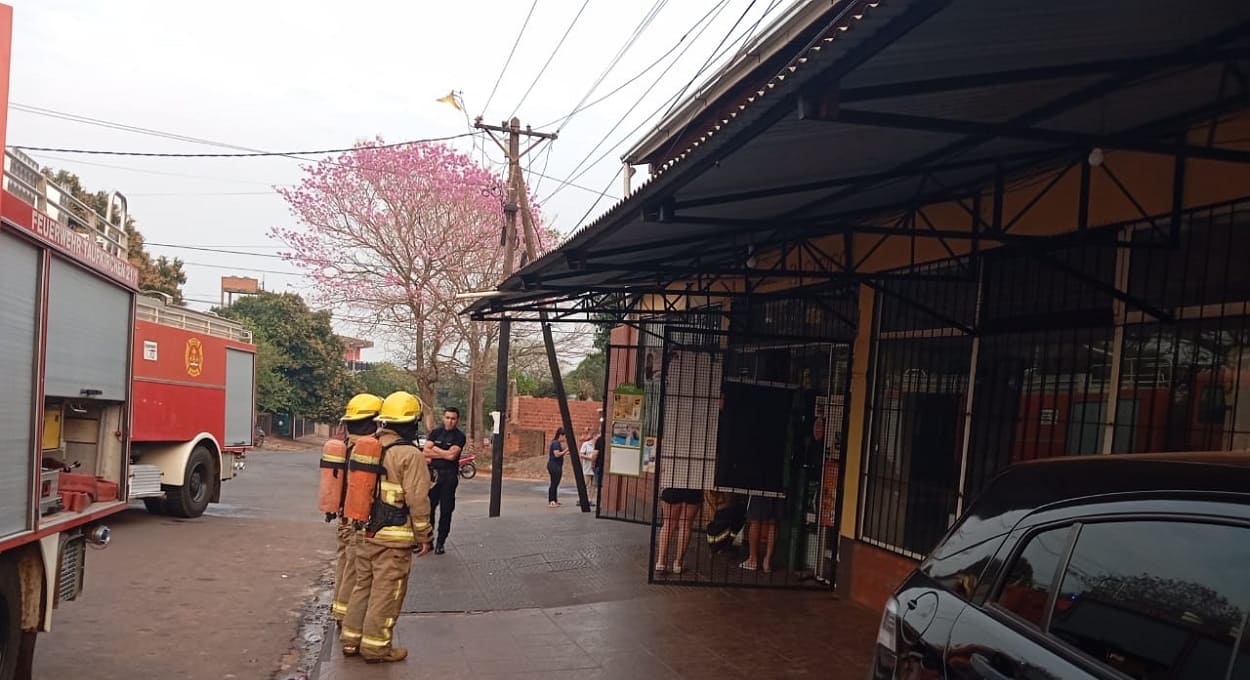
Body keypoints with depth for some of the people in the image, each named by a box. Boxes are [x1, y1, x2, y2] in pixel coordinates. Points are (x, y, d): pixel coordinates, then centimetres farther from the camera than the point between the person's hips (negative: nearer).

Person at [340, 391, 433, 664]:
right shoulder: (410, 455, -15)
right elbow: (417, 500, -17)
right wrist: (423, 535, -6)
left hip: (365, 533, 7)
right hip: (393, 538, -7)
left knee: (363, 586, 18)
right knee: (386, 593, 3)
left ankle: (351, 639, 26)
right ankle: (376, 646, 11)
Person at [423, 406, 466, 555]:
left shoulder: (459, 436, -1)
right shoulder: (435, 433, 9)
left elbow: (452, 455, -14)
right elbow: (426, 452, -2)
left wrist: (435, 449, -4)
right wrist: (445, 454, -9)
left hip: (449, 476, -3)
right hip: (433, 474, 3)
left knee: (446, 510, 2)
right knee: (428, 508, 2)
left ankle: (441, 542, 11)